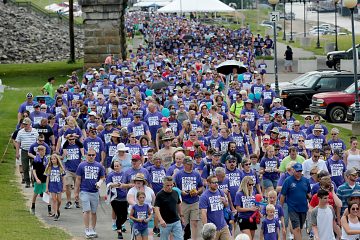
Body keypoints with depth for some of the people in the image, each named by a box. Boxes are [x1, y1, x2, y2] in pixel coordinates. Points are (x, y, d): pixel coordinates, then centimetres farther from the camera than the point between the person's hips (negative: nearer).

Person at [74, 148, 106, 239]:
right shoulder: (82, 165, 1)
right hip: (84, 191, -3)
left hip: (95, 192, 3)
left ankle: (93, 230, 17)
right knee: (87, 210, -11)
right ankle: (87, 230, -8)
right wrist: (76, 192, 2)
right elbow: (78, 179, 4)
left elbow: (102, 177, 15)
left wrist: (100, 182, -8)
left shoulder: (99, 166, 7)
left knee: (94, 212, 8)